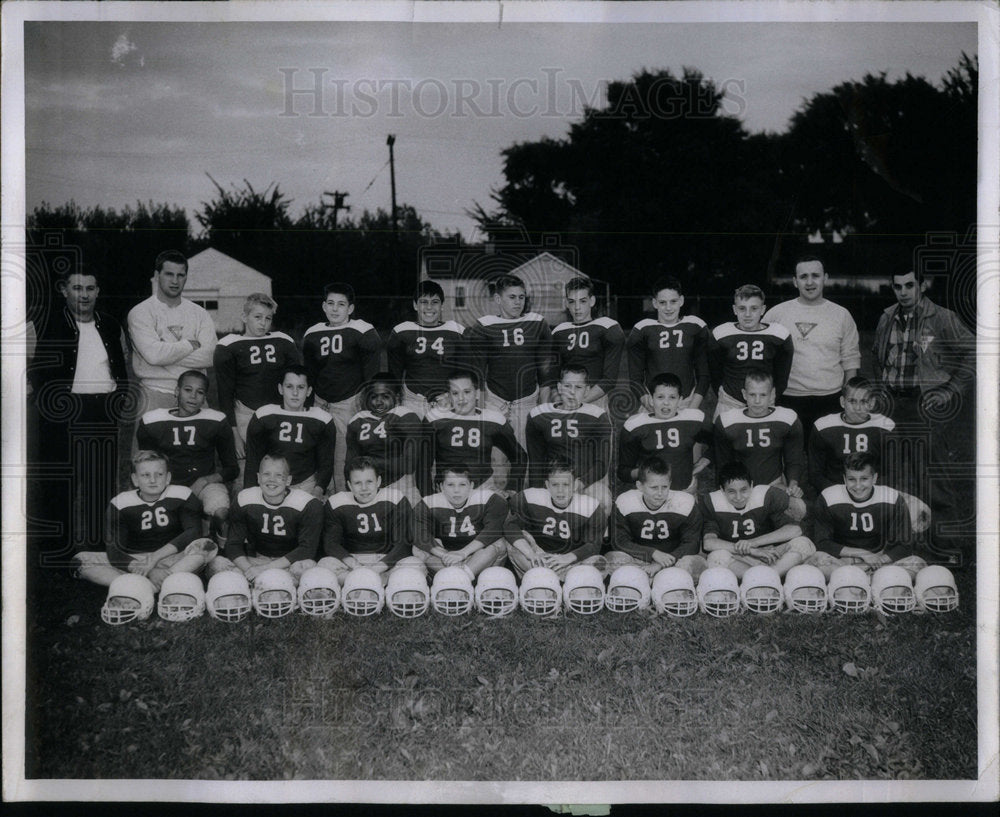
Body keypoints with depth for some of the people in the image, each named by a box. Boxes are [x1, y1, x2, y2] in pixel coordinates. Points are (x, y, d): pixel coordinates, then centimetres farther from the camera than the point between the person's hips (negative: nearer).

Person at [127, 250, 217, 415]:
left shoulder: (199, 314, 12)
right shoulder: (141, 313, 2)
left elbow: (209, 356, -3)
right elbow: (153, 354, -14)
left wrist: (168, 355, -9)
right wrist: (190, 345, -4)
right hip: (155, 394, -3)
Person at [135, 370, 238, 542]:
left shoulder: (216, 423, -1)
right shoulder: (151, 423, 2)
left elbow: (232, 469, 6)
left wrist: (206, 480, -13)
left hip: (206, 483, 0)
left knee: (220, 512, -34)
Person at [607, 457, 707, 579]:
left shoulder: (686, 503, -8)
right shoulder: (624, 503, -7)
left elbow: (691, 544, -9)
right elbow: (620, 542, -8)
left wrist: (661, 565, -22)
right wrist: (653, 553, -21)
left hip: (674, 561, 0)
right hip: (638, 562, 0)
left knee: (695, 562, -32)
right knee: (614, 559, -30)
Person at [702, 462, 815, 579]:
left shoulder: (766, 496, -7)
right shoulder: (712, 503, -10)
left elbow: (795, 529, -15)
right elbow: (708, 542, -22)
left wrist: (754, 542, -24)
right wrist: (753, 551, -26)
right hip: (737, 562, -1)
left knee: (803, 544, -24)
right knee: (716, 557, -35)